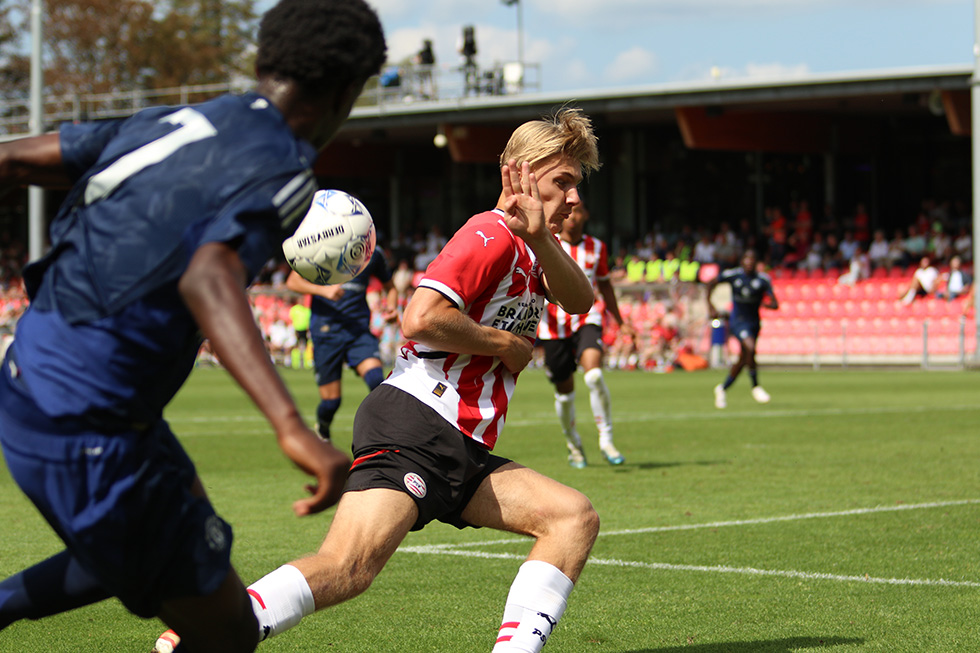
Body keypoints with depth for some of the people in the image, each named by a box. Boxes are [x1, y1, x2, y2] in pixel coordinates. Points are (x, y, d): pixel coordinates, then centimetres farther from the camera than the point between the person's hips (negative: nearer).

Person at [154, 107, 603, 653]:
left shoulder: (531, 250, 22)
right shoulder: (492, 238, -7)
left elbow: (578, 301, 3)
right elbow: (420, 319, -21)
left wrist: (542, 239, -14)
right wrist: (505, 345, -8)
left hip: (462, 453, 10)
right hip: (413, 424, -10)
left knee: (576, 517, -1)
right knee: (349, 567, -25)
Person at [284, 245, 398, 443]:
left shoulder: (373, 253, 9)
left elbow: (389, 287, 22)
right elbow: (292, 281, -1)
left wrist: (391, 306, 0)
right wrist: (323, 290, -18)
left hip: (359, 329, 1)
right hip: (325, 328, -1)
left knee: (376, 378, -27)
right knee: (331, 401, -1)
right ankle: (322, 431, 34)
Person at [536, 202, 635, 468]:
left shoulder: (596, 248, 5)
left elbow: (604, 285, 19)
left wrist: (620, 322, 23)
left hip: (587, 319, 0)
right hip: (553, 325, 0)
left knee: (594, 374, -25)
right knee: (564, 390, 7)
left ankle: (606, 439, -14)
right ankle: (573, 446, 30)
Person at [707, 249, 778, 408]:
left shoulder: (763, 280, -5)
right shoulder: (733, 275, -6)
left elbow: (775, 304, -8)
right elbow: (711, 284, 9)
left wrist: (765, 304, -30)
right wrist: (710, 306, 2)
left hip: (754, 322, 3)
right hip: (737, 321, -3)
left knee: (743, 360, 10)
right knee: (750, 348, -28)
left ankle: (722, 389, 31)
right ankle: (755, 387, -13)